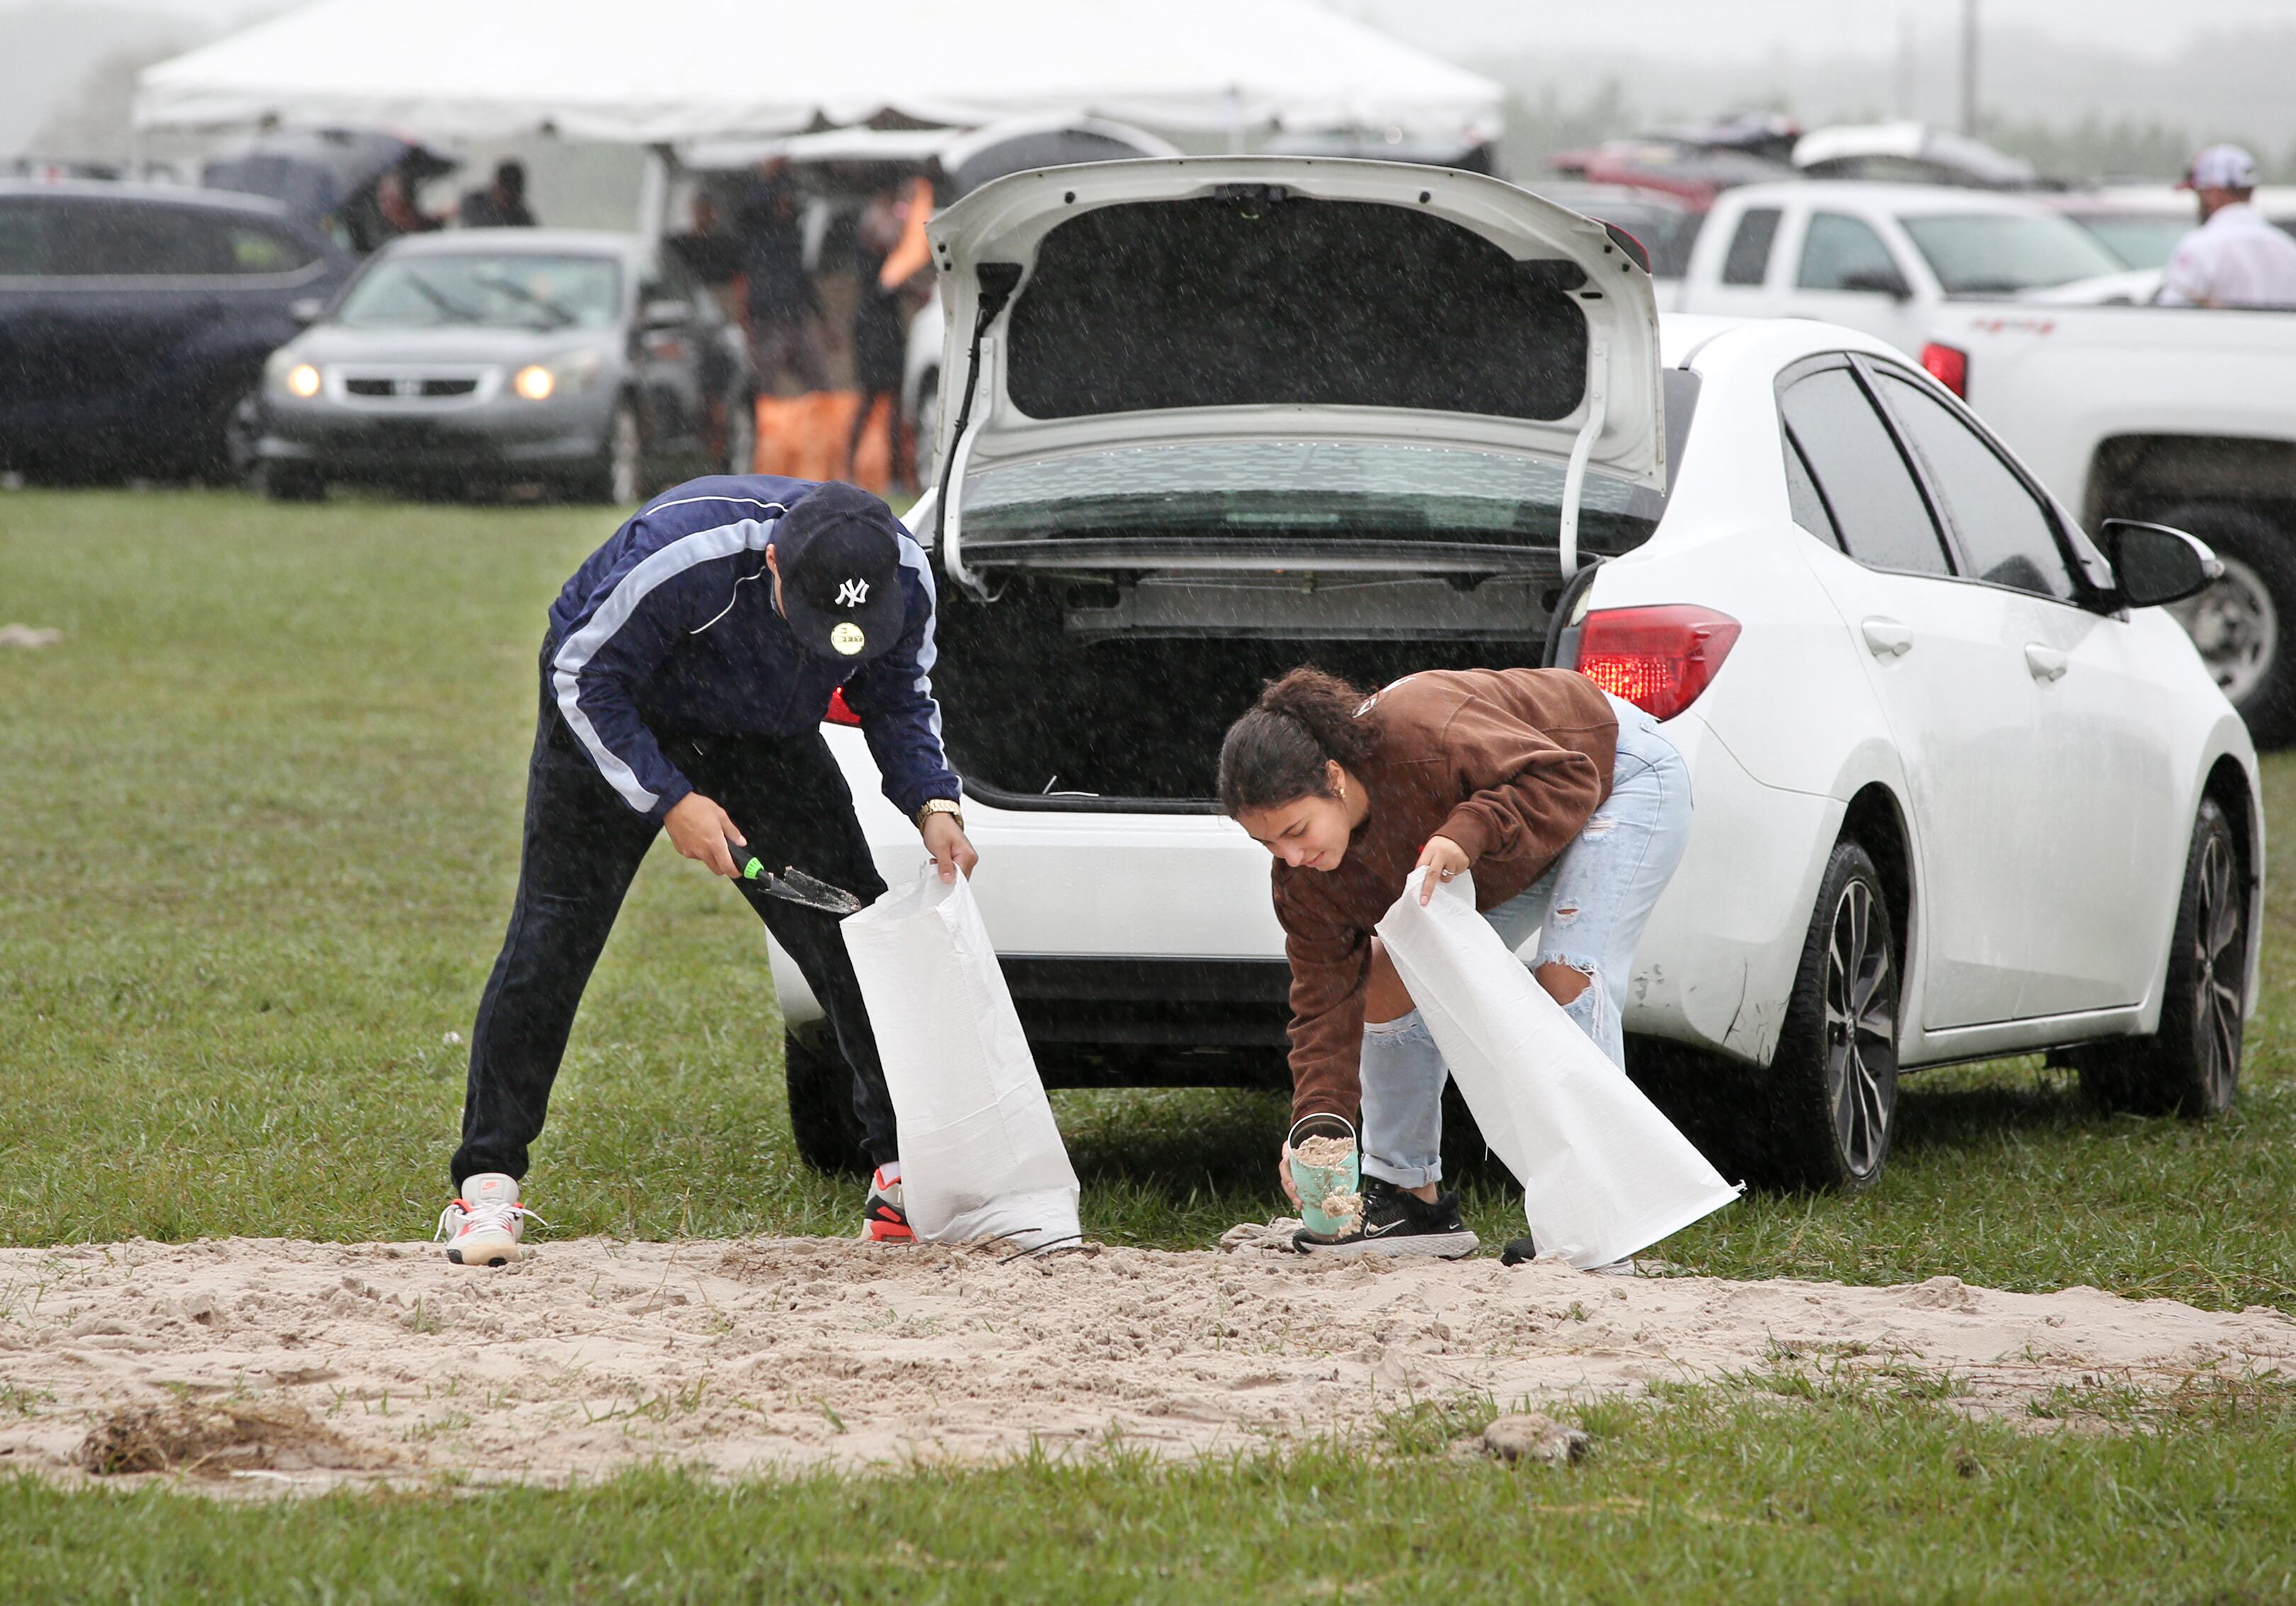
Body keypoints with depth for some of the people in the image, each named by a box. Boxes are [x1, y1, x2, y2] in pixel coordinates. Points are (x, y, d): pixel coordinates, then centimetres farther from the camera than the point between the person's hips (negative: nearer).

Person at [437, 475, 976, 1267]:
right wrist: (670, 799, -30)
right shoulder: (682, 555, -40)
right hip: (617, 720, -4)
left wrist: (932, 804, -20)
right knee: (552, 938, -12)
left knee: (855, 936, -4)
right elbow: (585, 679, -25)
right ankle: (487, 1185, -7)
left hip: (764, 739, 4)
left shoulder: (904, 577, -24)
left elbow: (901, 697, -3)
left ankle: (903, 1165, 6)